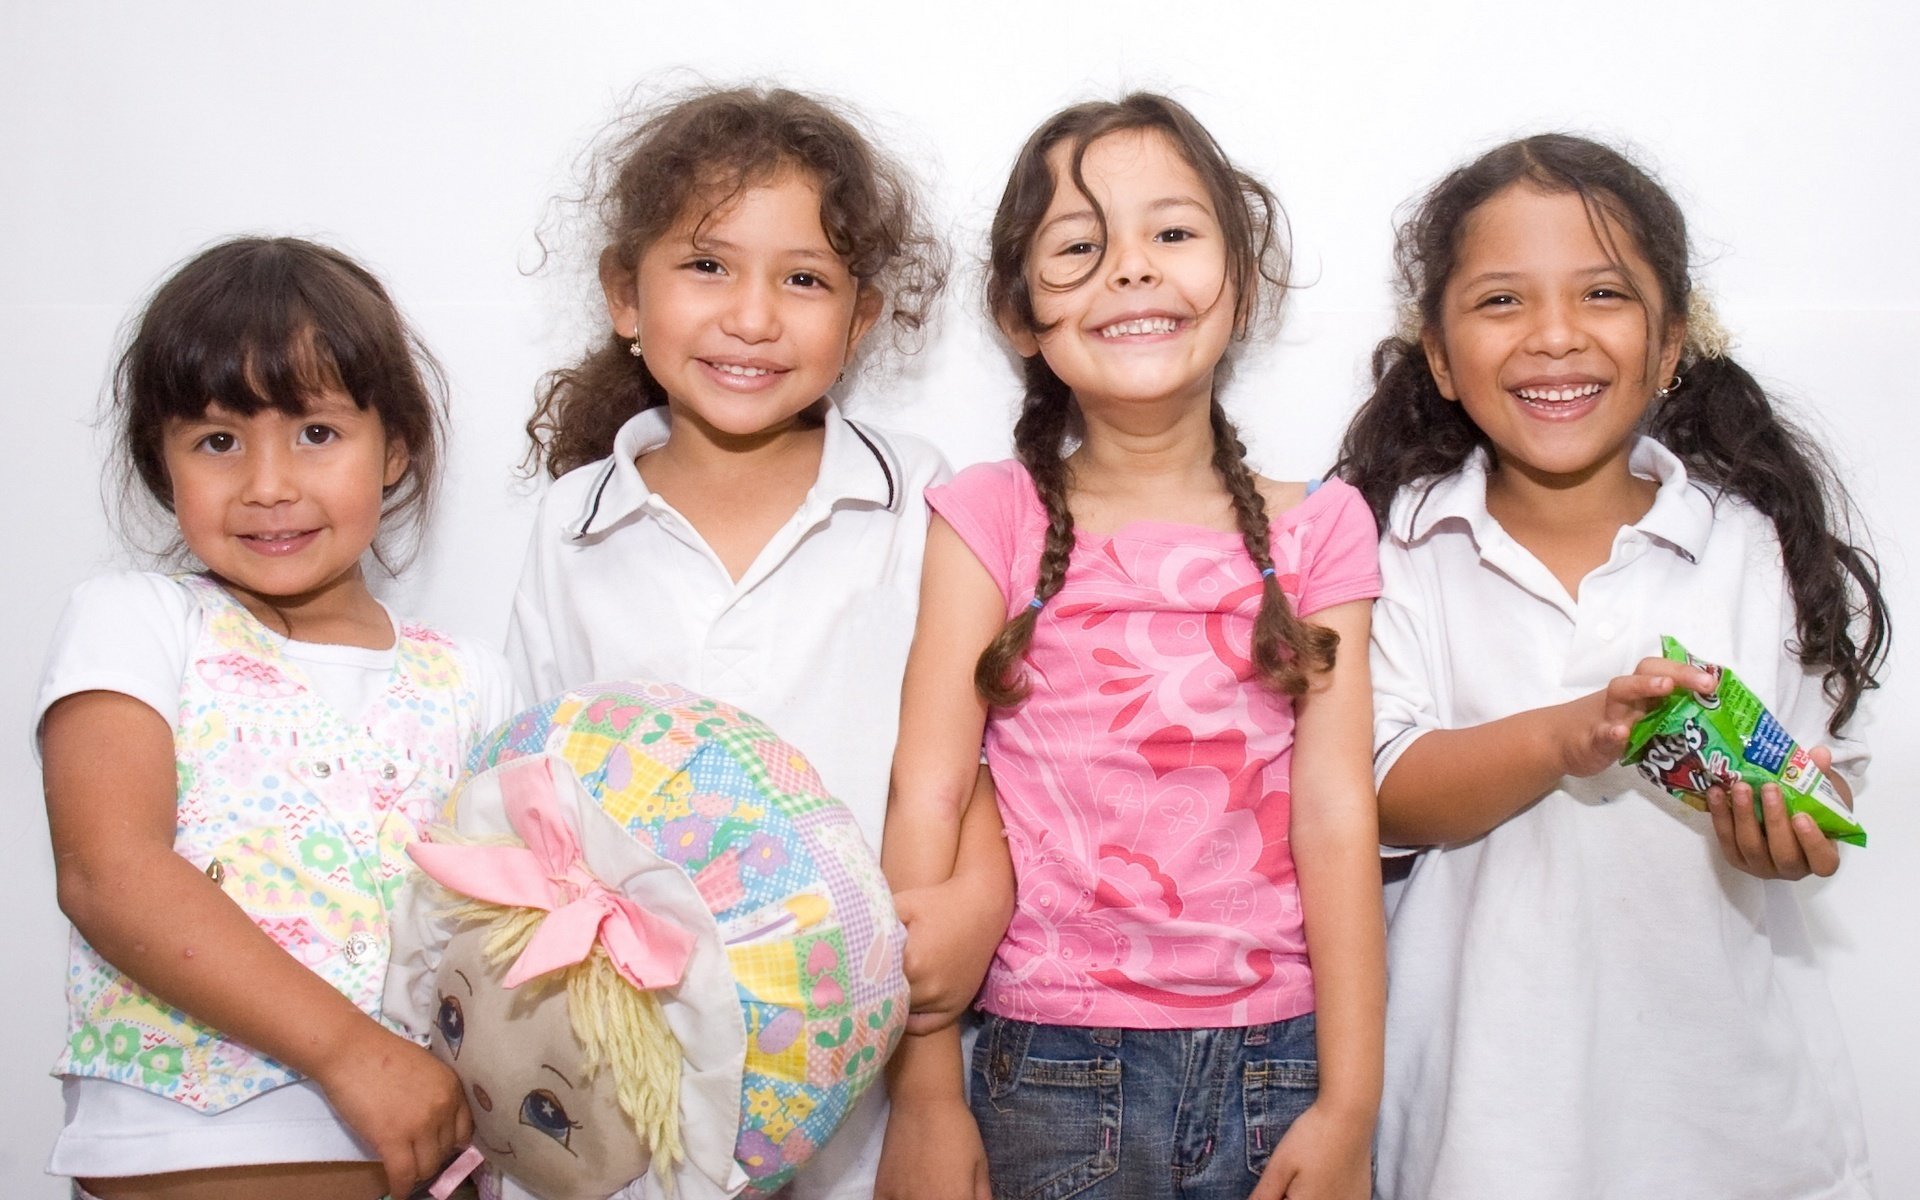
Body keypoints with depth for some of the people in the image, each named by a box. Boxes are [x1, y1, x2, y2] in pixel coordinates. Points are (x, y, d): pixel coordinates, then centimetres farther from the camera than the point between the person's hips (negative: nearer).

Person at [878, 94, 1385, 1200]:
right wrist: (927, 1096, -8)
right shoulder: (992, 520, -1)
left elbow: (1335, 815, -1)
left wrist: (1350, 1106, -5)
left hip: (1276, 1066, 1)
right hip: (1053, 1070, -1)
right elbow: (928, 799, -5)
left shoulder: (1317, 534, 3)